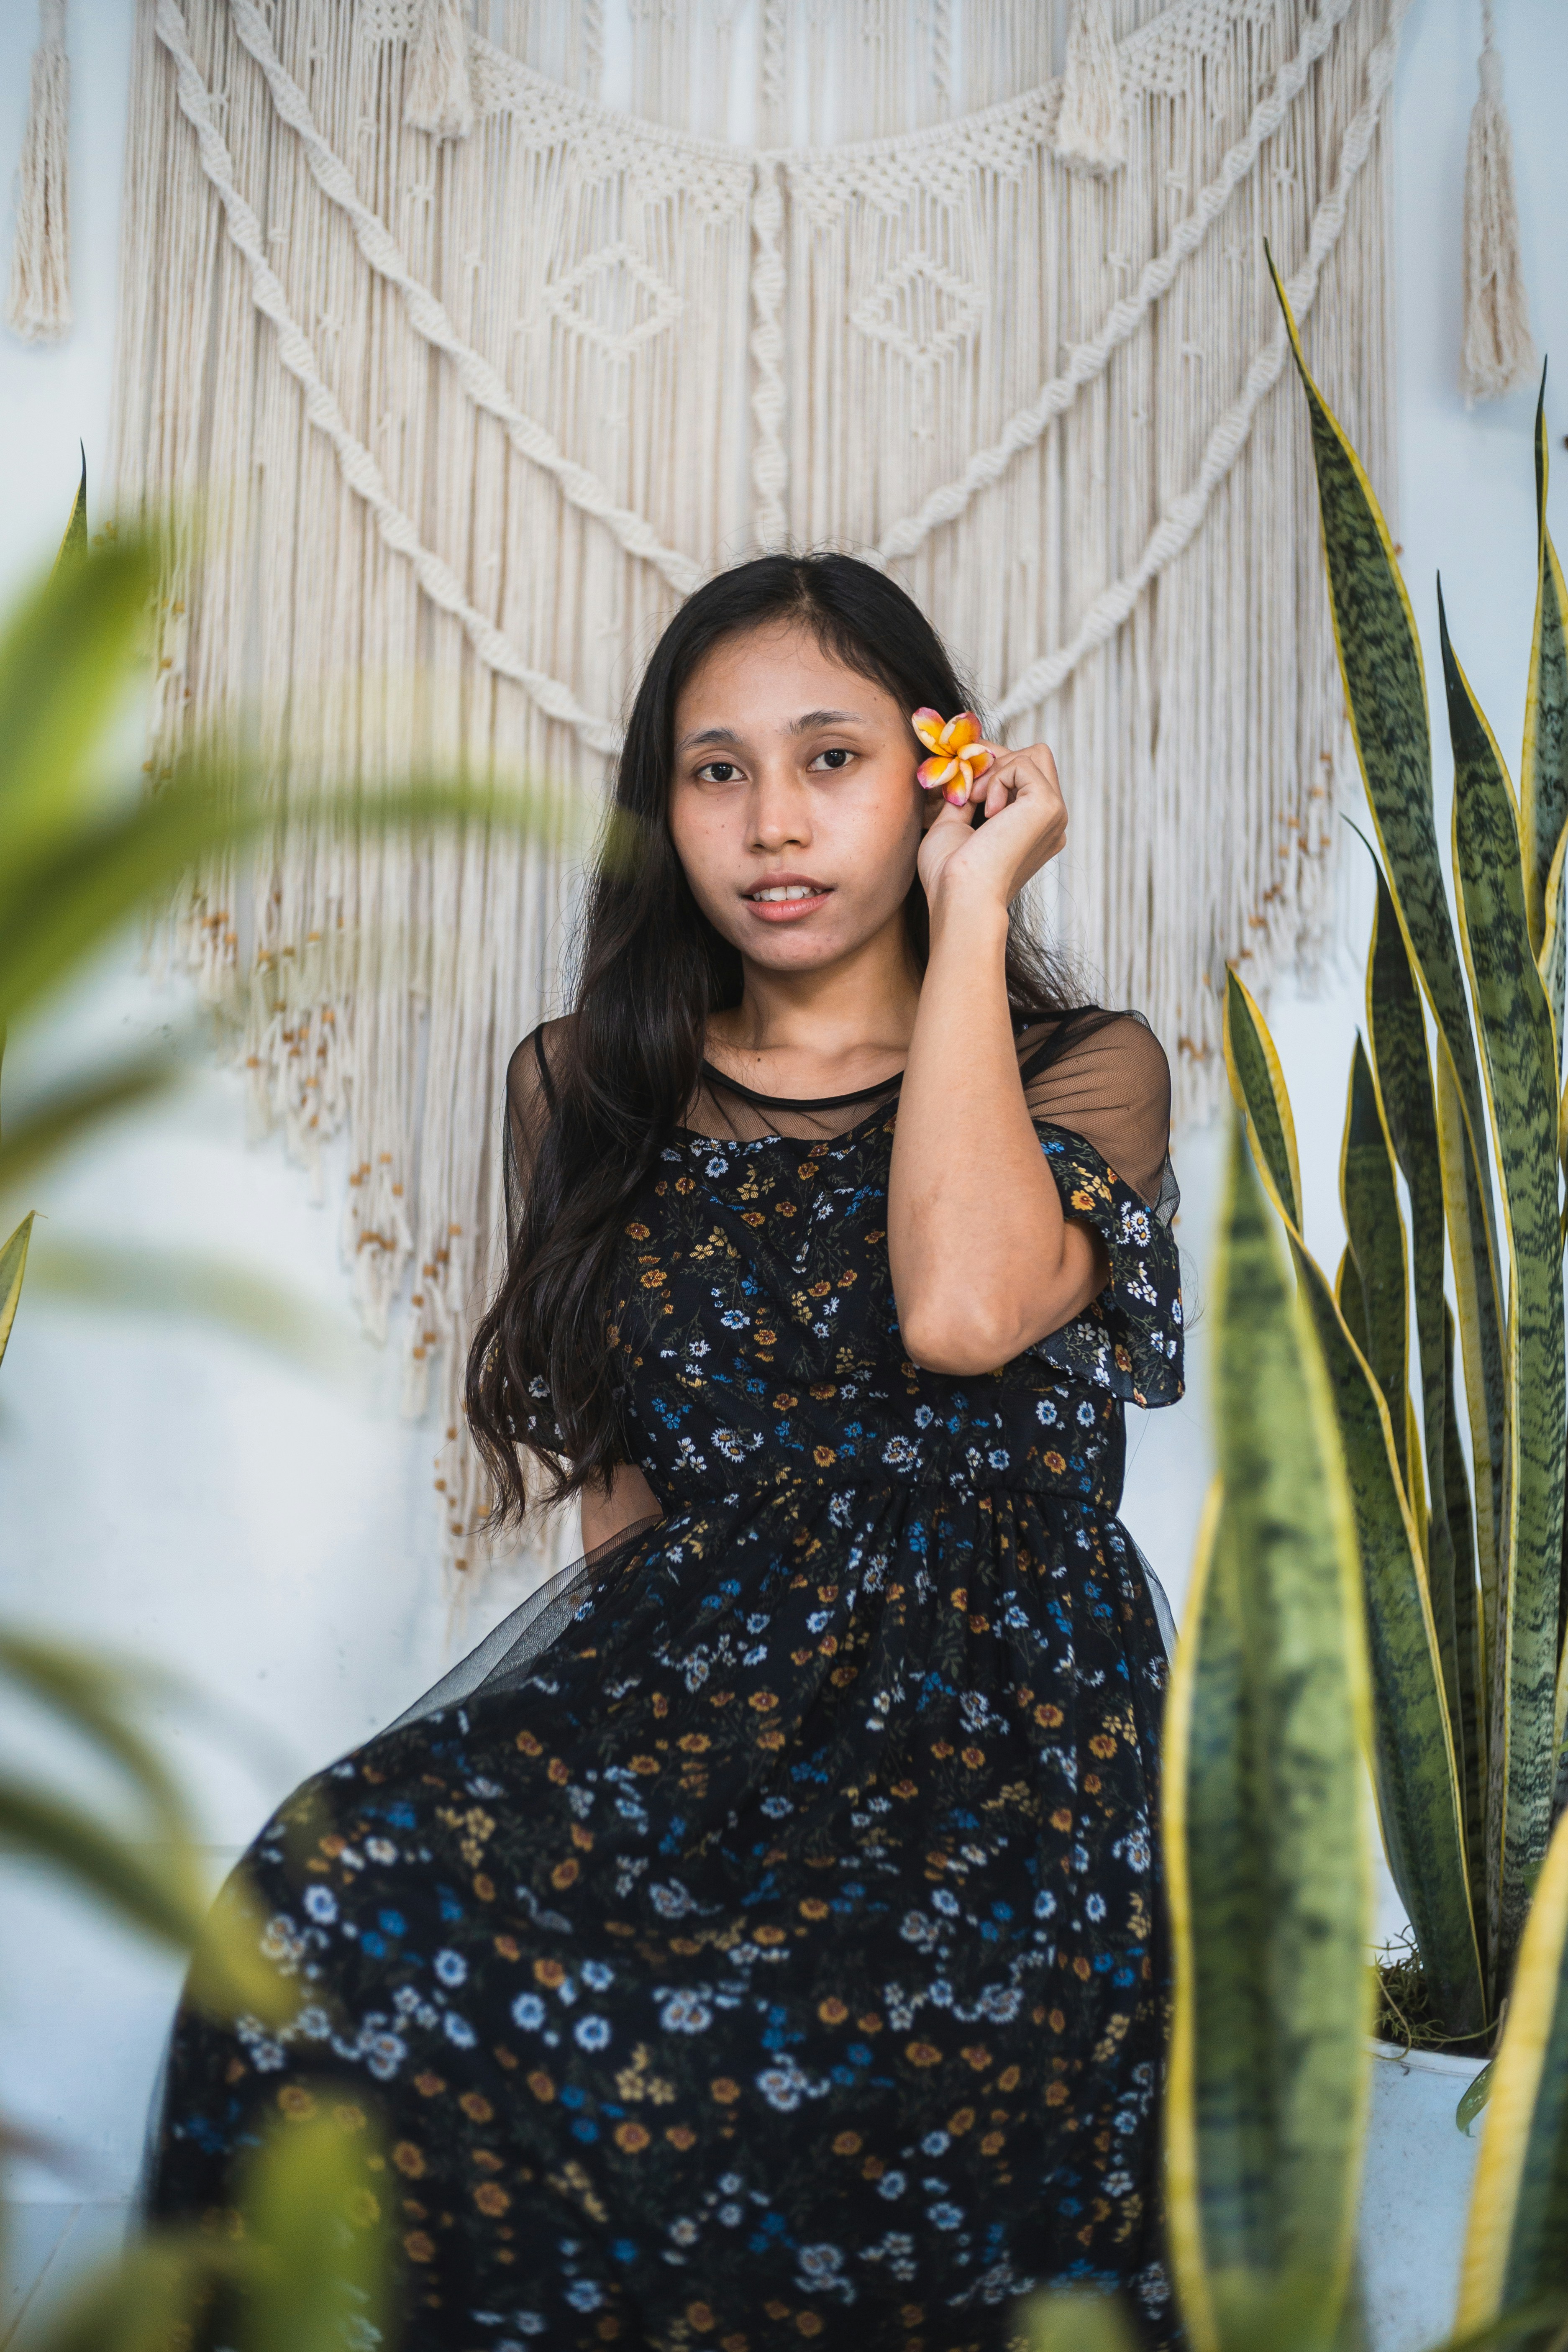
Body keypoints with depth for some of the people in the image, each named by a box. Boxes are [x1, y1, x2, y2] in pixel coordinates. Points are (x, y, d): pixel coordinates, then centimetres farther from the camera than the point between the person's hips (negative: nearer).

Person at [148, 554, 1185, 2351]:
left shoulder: (1088, 1068, 3)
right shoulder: (590, 1089, 13)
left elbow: (962, 1310, -20)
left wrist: (969, 910, -10)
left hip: (992, 1730, -3)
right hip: (681, 1691, 3)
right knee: (346, 1897, -26)